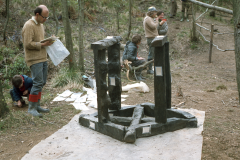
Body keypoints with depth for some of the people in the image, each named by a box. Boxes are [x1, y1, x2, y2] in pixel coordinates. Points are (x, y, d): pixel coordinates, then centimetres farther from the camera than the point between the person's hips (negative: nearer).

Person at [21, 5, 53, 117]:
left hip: (43, 58, 9)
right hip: (34, 59, -9)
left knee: (41, 83, 10)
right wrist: (43, 44, -17)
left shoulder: (40, 24, 15)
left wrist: (48, 41, 8)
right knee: (38, 83, -10)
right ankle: (31, 108, 0)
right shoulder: (29, 26, -14)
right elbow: (28, 44, -20)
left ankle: (37, 106, 19)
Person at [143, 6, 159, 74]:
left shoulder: (150, 18, 20)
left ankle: (150, 68, 21)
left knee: (151, 54, 14)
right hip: (151, 38, -11)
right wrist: (156, 20, -9)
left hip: (153, 38, 11)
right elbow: (154, 26, -22)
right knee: (151, 54, -8)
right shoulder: (148, 18, -13)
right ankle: (149, 69, -3)